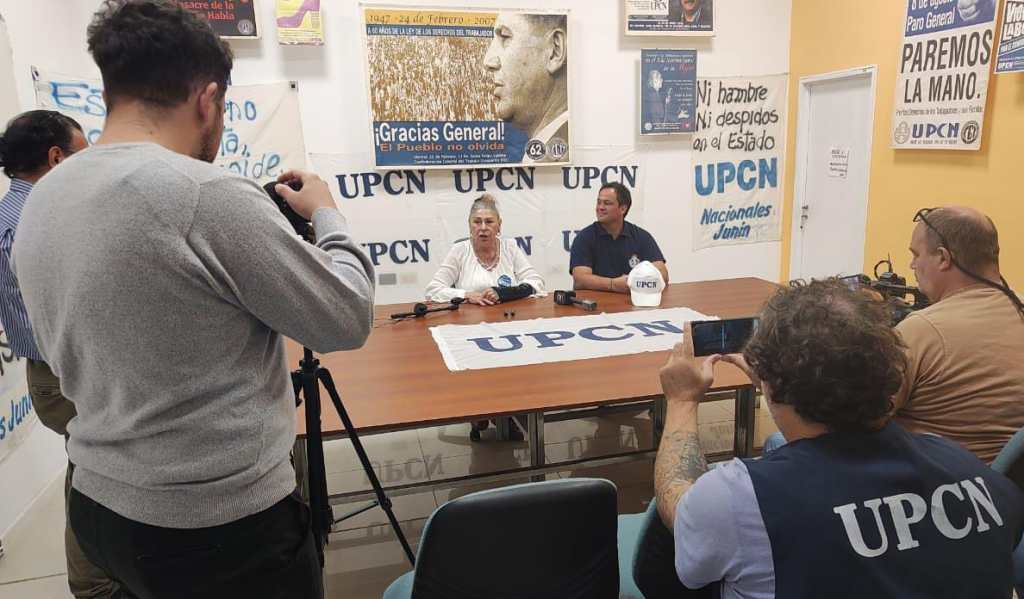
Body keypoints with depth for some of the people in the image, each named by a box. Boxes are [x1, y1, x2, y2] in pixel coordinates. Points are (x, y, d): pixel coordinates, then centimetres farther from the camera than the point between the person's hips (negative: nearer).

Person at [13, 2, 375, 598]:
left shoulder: (40, 205, 1)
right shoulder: (210, 195, -24)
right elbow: (349, 321, -15)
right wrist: (326, 214, 1)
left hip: (100, 505, 8)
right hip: (223, 526, -7)